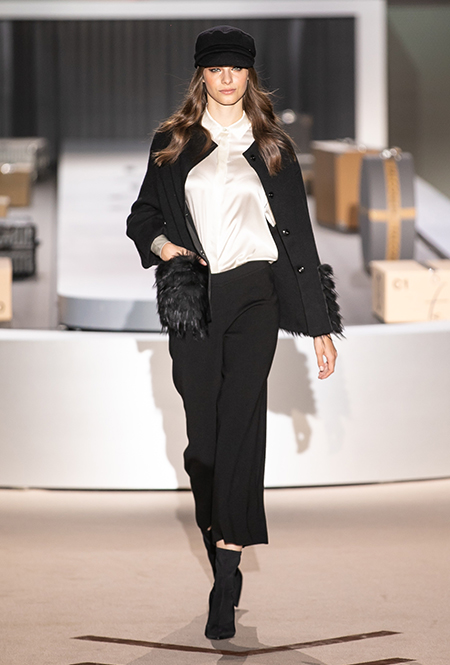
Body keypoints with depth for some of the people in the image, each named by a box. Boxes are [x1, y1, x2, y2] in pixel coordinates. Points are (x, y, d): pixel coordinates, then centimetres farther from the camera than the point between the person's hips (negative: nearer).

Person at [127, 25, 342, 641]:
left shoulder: (272, 147, 10)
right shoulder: (172, 142, 12)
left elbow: (298, 234, 9)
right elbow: (142, 214, 19)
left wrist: (322, 326, 6)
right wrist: (161, 244, -6)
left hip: (254, 294, -2)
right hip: (191, 297, 2)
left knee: (240, 423, -12)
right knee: (202, 426, 0)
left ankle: (226, 577, -16)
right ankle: (223, 556, 12)